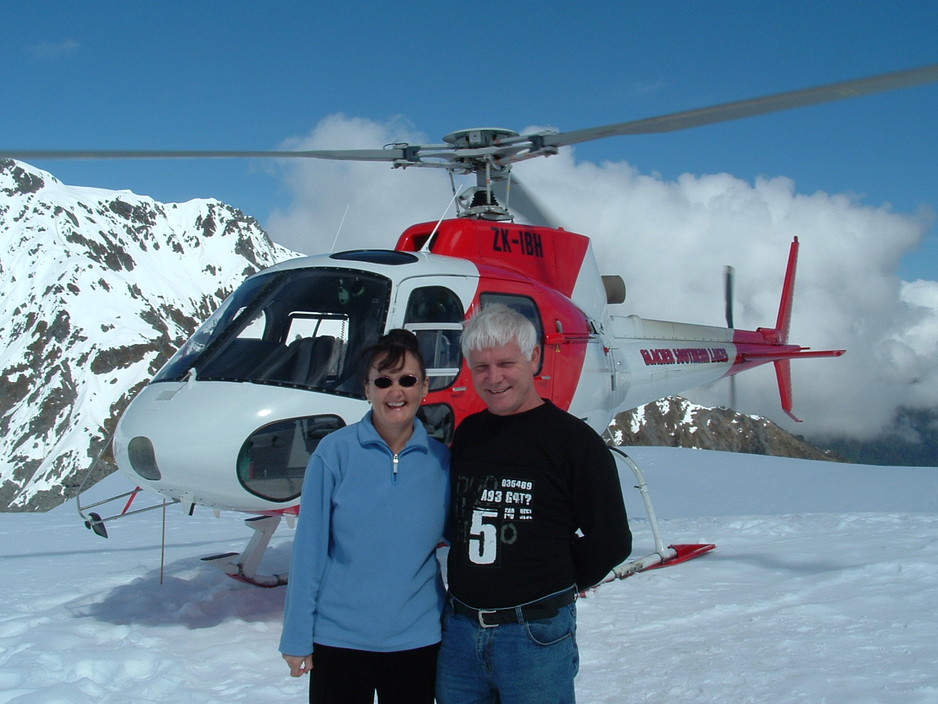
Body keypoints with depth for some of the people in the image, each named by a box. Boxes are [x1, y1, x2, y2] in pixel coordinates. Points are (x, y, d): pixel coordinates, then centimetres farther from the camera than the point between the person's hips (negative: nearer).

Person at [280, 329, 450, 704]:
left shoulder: (440, 461, -1)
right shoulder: (335, 452, -7)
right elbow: (309, 548, -5)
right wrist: (297, 637, -5)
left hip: (418, 640, 2)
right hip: (338, 640, -2)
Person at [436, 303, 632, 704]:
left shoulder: (574, 440, -8)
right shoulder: (467, 434, 8)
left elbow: (610, 542, -5)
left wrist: (554, 588, 2)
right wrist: (473, 584, 9)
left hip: (536, 635, -5)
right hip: (459, 630, 5)